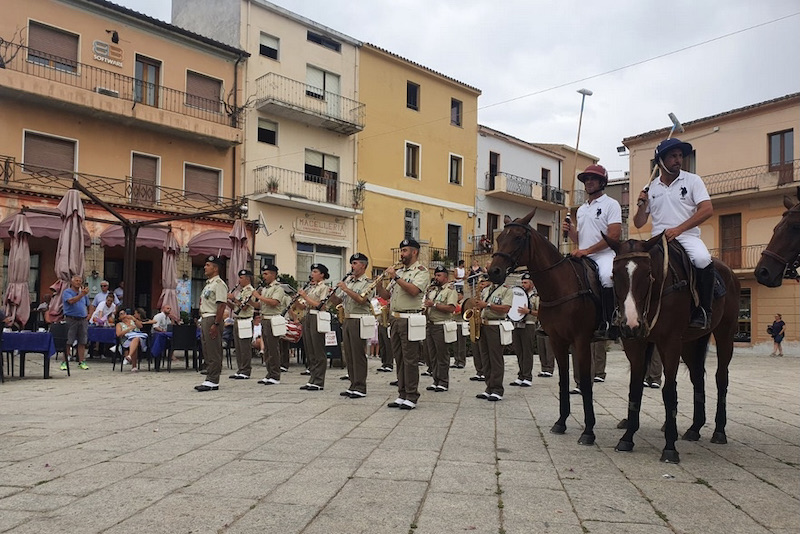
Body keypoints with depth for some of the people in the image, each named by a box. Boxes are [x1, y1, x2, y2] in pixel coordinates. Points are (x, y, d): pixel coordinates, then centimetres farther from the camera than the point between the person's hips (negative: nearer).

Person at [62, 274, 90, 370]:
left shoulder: (83, 293, 16)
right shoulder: (67, 292, -1)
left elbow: (87, 306, 26)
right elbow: (71, 301, -21)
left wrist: (88, 315, 11)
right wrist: (82, 294, -30)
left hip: (83, 320, 5)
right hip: (71, 319, -5)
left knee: (82, 342, 6)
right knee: (68, 342, -4)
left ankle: (81, 362, 12)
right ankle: (64, 362, 3)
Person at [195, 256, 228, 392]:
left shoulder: (219, 284, -11)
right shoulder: (208, 284, 20)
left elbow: (221, 305, -18)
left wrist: (215, 324, -23)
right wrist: (202, 321, 18)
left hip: (213, 319, -10)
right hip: (204, 319, 10)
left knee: (213, 352, -6)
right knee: (207, 352, 12)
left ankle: (212, 381, -3)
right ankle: (210, 380, 18)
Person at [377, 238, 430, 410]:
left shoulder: (421, 271, -4)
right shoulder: (399, 272, 19)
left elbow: (414, 290, -22)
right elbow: (386, 295, 19)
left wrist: (396, 277, -18)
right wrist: (379, 284, 1)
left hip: (410, 320, -8)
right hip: (395, 319, 8)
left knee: (410, 359, -4)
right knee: (399, 359, 10)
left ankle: (412, 397, 2)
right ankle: (402, 395, 18)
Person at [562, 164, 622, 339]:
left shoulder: (611, 204, 1)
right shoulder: (581, 209, 23)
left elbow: (614, 235, -11)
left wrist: (587, 250, -17)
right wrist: (570, 231, 1)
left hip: (604, 254, -8)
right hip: (582, 257, 8)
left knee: (607, 278, -37)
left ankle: (609, 326, -30)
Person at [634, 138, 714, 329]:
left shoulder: (692, 180, 7)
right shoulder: (650, 188, 13)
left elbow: (707, 210, -7)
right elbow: (639, 223, 15)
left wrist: (678, 229, -17)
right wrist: (642, 205, -5)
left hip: (687, 237, -2)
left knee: (703, 260, -33)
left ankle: (703, 312, -15)